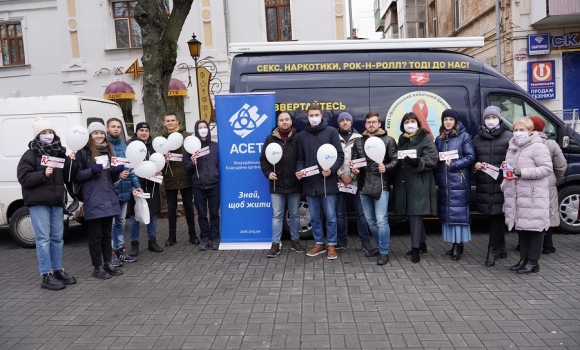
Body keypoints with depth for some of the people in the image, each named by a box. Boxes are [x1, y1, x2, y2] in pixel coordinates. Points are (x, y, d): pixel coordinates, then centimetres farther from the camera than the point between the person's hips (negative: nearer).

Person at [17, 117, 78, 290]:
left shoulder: (60, 153, 13)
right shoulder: (30, 154, -2)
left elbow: (68, 178, 11)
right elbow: (23, 178, -9)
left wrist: (71, 162, -4)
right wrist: (43, 174, -22)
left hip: (57, 201, 5)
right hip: (38, 203, -5)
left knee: (57, 237, 11)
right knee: (43, 238, -6)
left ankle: (58, 270, 22)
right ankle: (46, 276, -2)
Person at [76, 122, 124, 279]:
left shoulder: (107, 150, 15)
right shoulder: (83, 152, -5)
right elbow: (77, 175, -8)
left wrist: (117, 171, 0)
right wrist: (92, 171, -22)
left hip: (109, 198, 6)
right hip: (93, 200, -6)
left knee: (107, 233, 13)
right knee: (96, 234, 1)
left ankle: (107, 263, 23)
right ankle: (97, 267, 11)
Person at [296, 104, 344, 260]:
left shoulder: (331, 132, 0)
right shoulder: (302, 135, 10)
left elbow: (340, 155, -2)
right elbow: (300, 158, 12)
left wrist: (332, 170, -17)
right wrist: (299, 170, -7)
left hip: (327, 182, -3)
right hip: (310, 183, 3)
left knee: (330, 216, 4)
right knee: (314, 217, 12)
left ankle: (331, 246, 17)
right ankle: (319, 244, 26)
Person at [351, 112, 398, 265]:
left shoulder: (388, 140, 2)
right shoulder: (358, 142, 14)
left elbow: (395, 160, -3)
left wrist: (386, 168, -21)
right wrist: (354, 168, -5)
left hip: (381, 185, -5)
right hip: (364, 186, 5)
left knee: (381, 220, -8)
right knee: (371, 221, 13)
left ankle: (384, 252, 3)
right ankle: (380, 246, 29)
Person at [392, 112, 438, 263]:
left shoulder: (425, 138, -3)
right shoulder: (402, 139, 16)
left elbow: (432, 159, -13)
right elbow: (397, 159, 22)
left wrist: (417, 162, -29)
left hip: (419, 182, -6)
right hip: (404, 182, 7)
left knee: (416, 213, -7)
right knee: (412, 213, 13)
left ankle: (415, 248, 1)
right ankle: (422, 243, 28)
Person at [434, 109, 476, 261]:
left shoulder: (464, 136, 0)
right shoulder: (439, 139, 15)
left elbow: (471, 157, -6)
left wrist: (453, 164, -14)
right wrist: (437, 178, 4)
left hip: (459, 181, -5)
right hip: (444, 181, 5)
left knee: (458, 211, -7)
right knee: (447, 211, 6)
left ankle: (457, 244, -3)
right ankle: (457, 244, 15)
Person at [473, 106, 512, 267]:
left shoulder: (508, 137, 2)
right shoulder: (477, 138, 13)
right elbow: (472, 159, 18)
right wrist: (475, 165, -3)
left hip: (501, 183, -3)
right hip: (483, 184, 3)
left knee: (497, 215, -3)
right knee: (495, 216, 10)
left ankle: (493, 250, 5)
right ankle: (500, 249, 22)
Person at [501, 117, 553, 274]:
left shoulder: (538, 147, -7)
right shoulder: (512, 148, 17)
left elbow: (547, 169, -15)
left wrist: (523, 172, -21)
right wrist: (506, 170, 7)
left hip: (534, 196, -7)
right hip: (516, 196, 7)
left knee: (534, 227, -1)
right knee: (521, 227, 12)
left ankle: (533, 261, 7)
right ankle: (524, 258, 21)